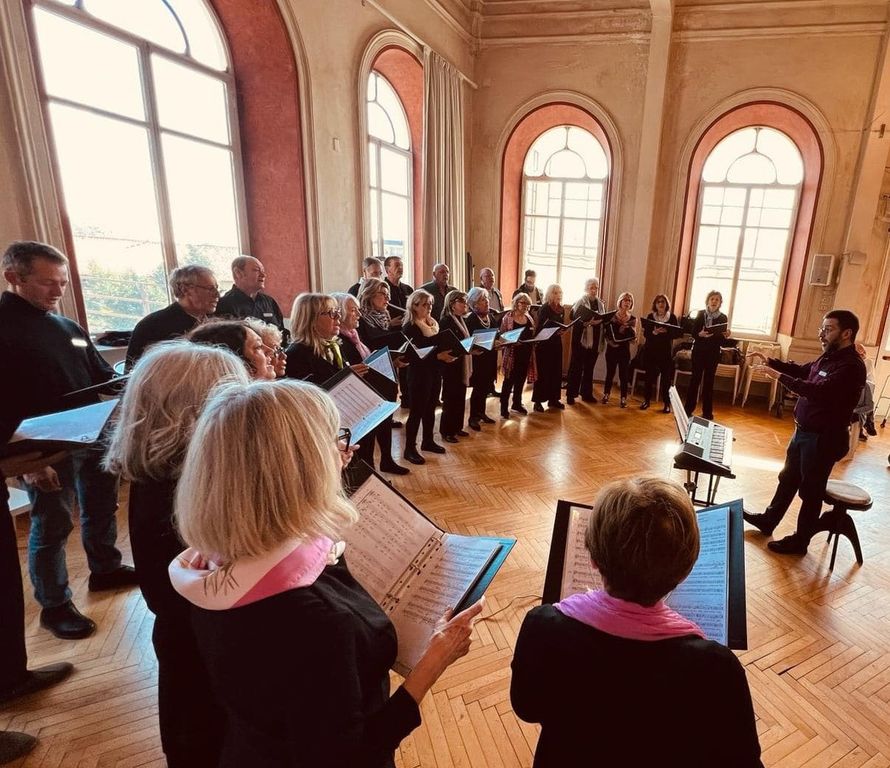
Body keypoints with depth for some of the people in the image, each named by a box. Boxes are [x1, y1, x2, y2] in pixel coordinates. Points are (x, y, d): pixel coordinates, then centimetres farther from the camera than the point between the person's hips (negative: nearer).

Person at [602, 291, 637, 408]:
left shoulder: (632, 319, 6)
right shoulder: (612, 316, 1)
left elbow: (633, 336, -5)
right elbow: (608, 333, -4)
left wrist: (628, 328, -22)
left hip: (624, 350, 1)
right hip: (612, 349, -1)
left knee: (624, 375, 2)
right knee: (610, 373, 6)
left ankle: (623, 399, 8)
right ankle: (606, 395, 21)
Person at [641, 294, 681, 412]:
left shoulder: (672, 317, 3)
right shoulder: (650, 316, 5)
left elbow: (678, 333, -2)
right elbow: (645, 333, -2)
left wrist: (667, 331, -20)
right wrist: (654, 332, -22)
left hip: (666, 351, -1)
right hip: (650, 350, 1)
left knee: (666, 378, -2)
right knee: (649, 376, 4)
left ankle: (667, 403, 5)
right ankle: (647, 400, 15)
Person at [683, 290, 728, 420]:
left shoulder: (723, 318, 3)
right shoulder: (700, 314, 0)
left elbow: (721, 340, 3)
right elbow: (693, 333, -3)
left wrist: (726, 336, -18)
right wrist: (701, 334, -23)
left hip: (713, 353, 1)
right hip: (699, 351, -1)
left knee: (709, 381, 5)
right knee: (695, 379, 0)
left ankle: (707, 412, 12)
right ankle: (688, 409, 6)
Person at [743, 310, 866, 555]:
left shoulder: (851, 366, -22)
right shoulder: (829, 356, 7)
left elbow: (818, 391, -34)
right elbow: (802, 371, 21)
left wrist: (778, 375, -34)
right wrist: (770, 361, 7)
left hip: (823, 439, -9)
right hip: (803, 431, 9)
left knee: (811, 492, 6)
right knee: (787, 480, 21)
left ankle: (800, 541, 22)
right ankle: (768, 521, 37)